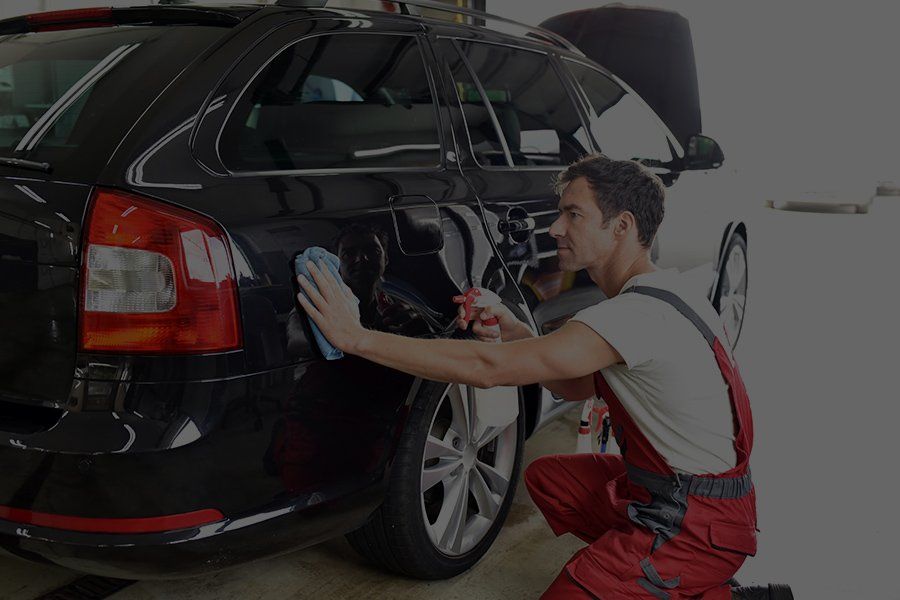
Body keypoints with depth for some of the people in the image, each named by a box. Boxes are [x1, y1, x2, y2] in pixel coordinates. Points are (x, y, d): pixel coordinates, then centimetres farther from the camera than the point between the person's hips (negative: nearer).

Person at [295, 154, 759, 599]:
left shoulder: (639, 313, -25)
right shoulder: (659, 293, 8)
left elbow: (488, 368, -29)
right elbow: (577, 386, 14)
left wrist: (356, 338, -26)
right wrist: (518, 336, -3)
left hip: (701, 524, -9)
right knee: (545, 476, 18)